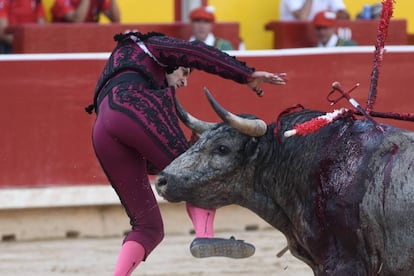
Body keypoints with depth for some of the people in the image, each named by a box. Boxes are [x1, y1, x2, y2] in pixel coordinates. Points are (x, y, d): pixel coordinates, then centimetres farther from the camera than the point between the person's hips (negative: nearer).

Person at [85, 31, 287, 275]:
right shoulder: (153, 45, 30)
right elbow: (196, 52, 10)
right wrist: (248, 75, 7)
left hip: (102, 133, 6)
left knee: (147, 226, 7)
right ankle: (205, 235, -35)